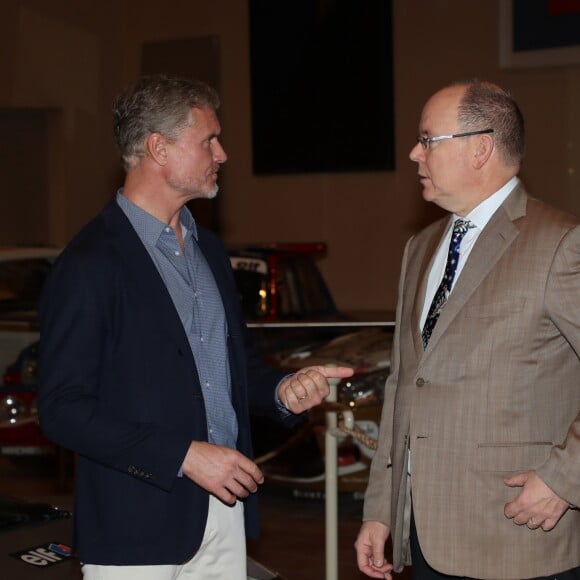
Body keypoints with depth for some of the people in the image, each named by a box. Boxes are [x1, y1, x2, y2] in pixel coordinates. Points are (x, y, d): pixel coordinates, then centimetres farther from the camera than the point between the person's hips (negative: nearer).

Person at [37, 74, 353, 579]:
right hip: (138, 525, -7)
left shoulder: (208, 249, 13)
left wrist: (281, 390, 1)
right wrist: (184, 456, -18)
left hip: (224, 508, 7)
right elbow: (62, 409, -16)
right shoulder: (91, 263, -12)